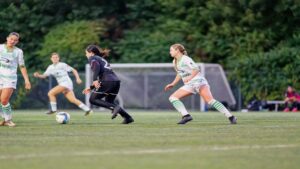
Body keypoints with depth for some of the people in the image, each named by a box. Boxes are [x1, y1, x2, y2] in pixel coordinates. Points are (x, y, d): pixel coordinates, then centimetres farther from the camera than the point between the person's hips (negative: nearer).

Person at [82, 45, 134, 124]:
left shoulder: (92, 58, 9)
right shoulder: (102, 59, 33)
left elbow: (96, 66, -15)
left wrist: (95, 80, -23)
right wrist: (91, 88, 37)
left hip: (107, 81, -8)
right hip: (116, 81, 8)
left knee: (93, 99, 3)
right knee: (109, 102, 22)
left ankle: (114, 108, -16)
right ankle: (128, 117, 8)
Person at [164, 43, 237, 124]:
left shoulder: (185, 59, -9)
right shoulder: (175, 62, 15)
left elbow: (196, 69, -17)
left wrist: (189, 78, -25)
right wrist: (173, 84, 24)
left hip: (198, 81, -9)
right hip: (189, 85, 9)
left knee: (210, 100, -24)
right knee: (172, 97, -4)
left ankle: (230, 116, -25)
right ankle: (186, 115, -15)